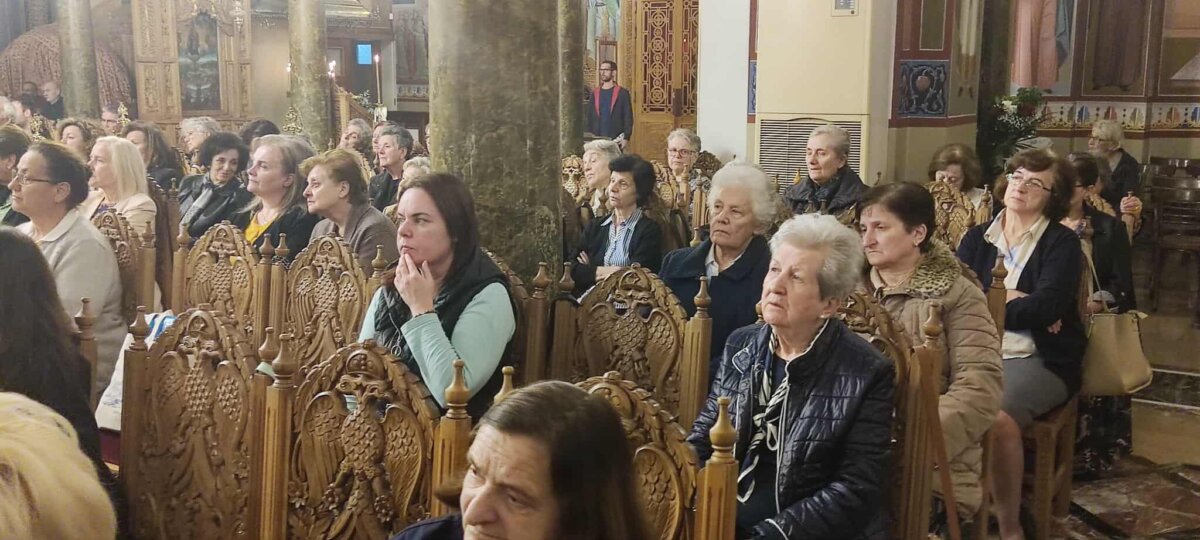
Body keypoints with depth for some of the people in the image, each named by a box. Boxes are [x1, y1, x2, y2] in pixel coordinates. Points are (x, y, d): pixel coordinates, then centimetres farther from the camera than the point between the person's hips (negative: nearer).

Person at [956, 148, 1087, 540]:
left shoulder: (1062, 243, 5)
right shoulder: (977, 237, 17)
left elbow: (1046, 307, -10)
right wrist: (1016, 300, -7)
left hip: (1038, 359, -3)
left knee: (997, 416, -34)